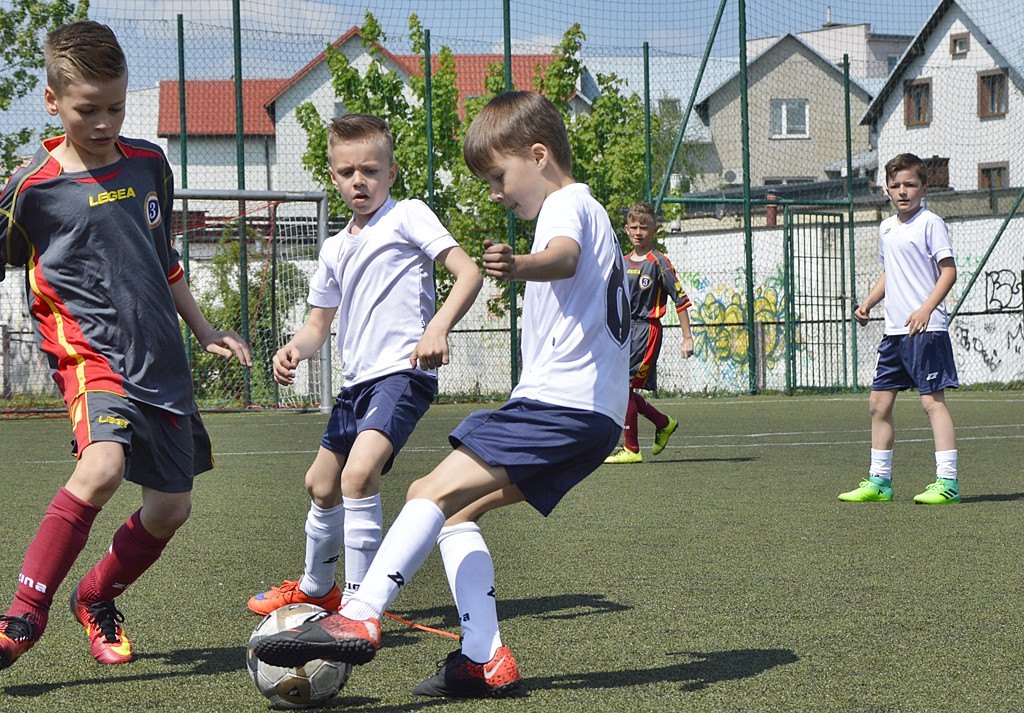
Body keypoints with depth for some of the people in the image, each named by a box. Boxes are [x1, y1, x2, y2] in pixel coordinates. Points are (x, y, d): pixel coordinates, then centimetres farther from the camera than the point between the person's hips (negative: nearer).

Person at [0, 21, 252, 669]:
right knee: (103, 464, -32)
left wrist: (205, 330, 25)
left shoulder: (150, 164, 10)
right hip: (89, 350, -6)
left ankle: (97, 598, 32)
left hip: (161, 360, 6)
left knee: (172, 506, 6)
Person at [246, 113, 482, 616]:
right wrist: (295, 348, 2)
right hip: (358, 381, 9)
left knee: (359, 472, -27)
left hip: (403, 372, -9)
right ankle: (316, 588, 43)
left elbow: (468, 272, -12)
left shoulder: (408, 216, -2)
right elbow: (319, 322, 25)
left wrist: (438, 327, -27)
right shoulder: (335, 249, 18)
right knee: (321, 483, 19)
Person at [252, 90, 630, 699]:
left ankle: (360, 619, -30)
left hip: (559, 401, -10)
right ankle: (485, 661, 0)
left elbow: (565, 257, -32)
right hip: (591, 412, 10)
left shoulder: (567, 205, -6)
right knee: (456, 509, 10)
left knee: (436, 492, -18)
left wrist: (521, 267, -54)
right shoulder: (591, 212, 27)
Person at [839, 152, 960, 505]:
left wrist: (926, 309, -23)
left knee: (932, 400, -10)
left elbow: (948, 270, -12)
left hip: (925, 330, -8)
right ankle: (879, 481, 18)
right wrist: (868, 303, 13)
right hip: (894, 330, 8)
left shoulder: (930, 224, -7)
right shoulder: (886, 228, 16)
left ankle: (947, 481, -9)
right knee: (880, 402, 9)